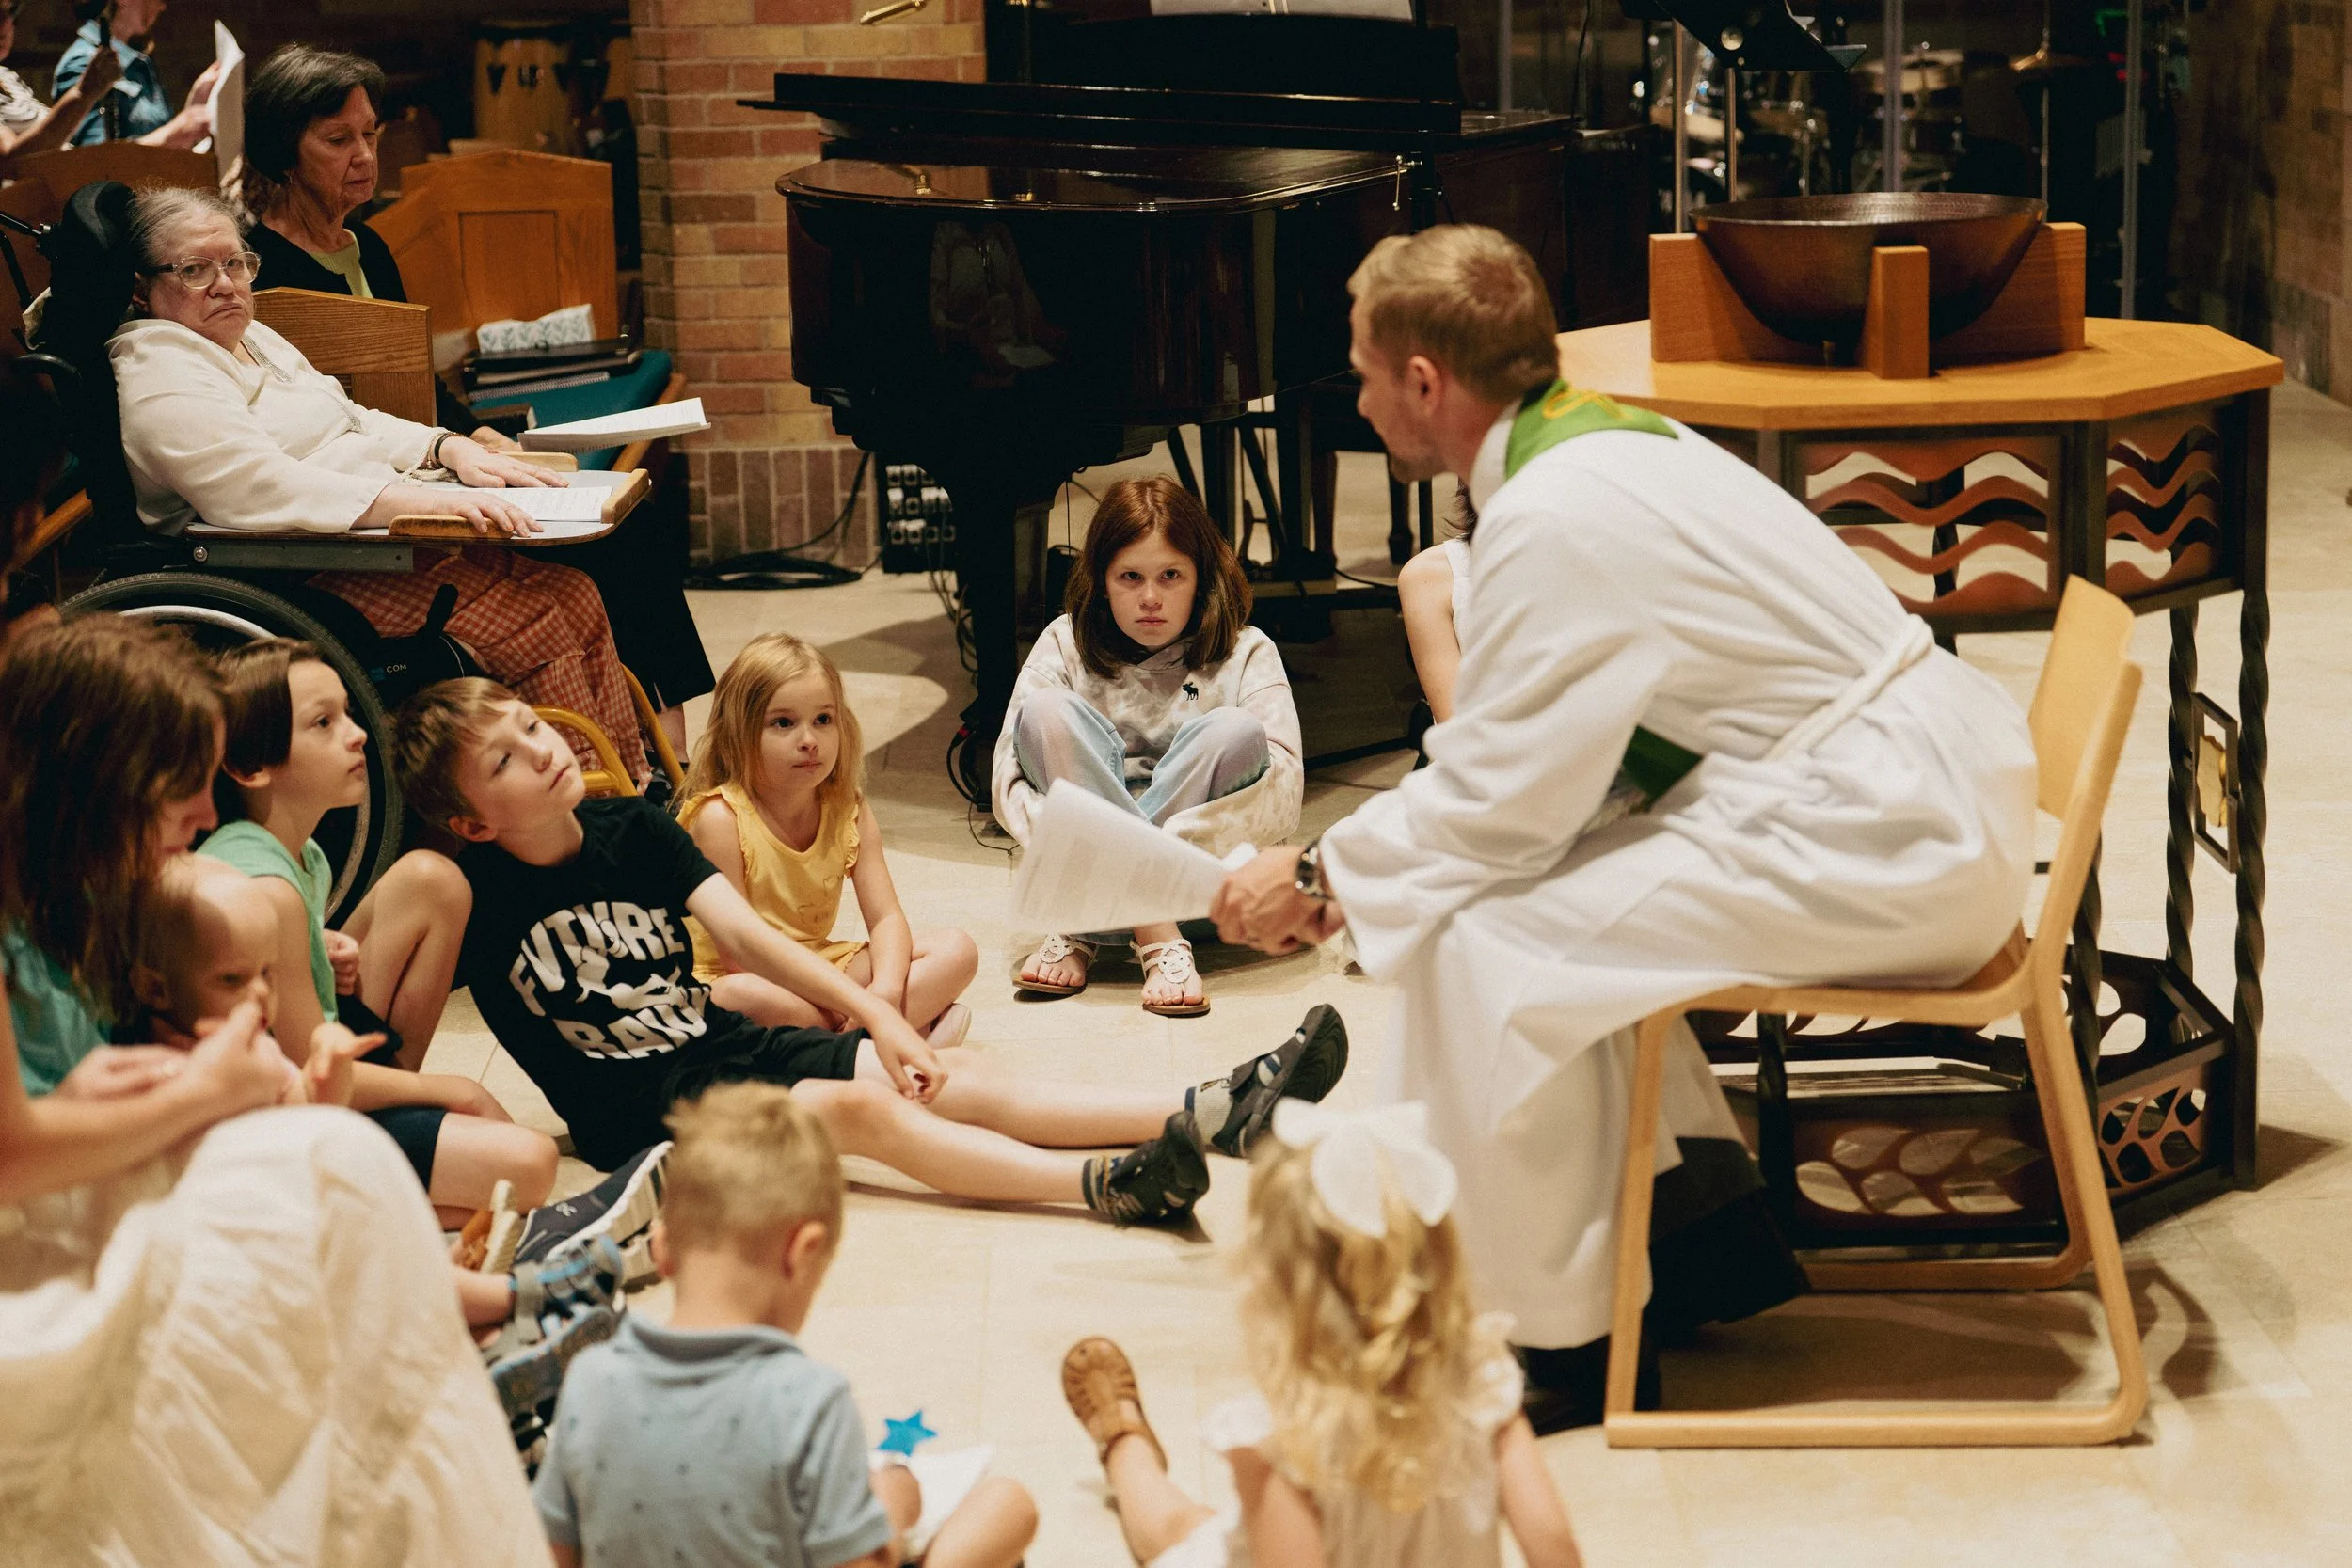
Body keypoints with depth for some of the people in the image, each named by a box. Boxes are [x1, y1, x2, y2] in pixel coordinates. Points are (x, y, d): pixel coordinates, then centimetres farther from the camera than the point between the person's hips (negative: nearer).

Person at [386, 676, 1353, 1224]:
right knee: (857, 1109, -27)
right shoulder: (470, 892, -12)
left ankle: (1213, 1115, -19)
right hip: (637, 1113, -6)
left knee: (956, 1079, -9)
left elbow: (742, 934, -1)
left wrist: (875, 1015, -8)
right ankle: (1102, 1185, -41)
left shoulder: (631, 829, 4)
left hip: (720, 1042, 6)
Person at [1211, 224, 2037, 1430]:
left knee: (1486, 944, -14)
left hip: (1887, 843, -11)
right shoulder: (1604, 438, 12)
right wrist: (1354, 865, 13)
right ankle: (1706, 1225, 21)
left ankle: (1567, 1344, -2)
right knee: (1561, 888, 17)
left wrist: (1322, 877, -1)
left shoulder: (1553, 517, -19)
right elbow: (1540, 766, 17)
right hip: (1924, 795, 11)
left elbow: (1497, 800, -16)